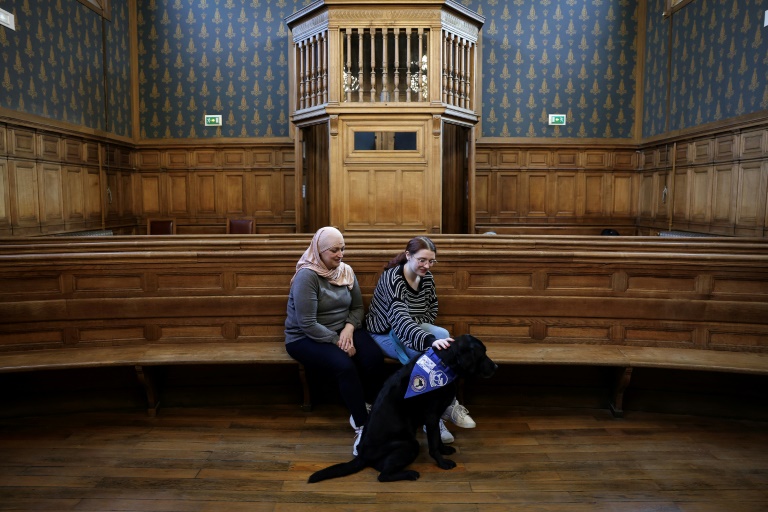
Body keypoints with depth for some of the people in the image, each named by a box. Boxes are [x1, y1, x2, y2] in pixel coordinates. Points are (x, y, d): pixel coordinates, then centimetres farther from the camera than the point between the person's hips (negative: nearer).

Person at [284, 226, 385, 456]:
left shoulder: (346, 271, 3)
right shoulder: (307, 276, -18)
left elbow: (357, 307, 7)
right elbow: (307, 324, -22)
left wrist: (349, 328, -12)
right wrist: (337, 341, -21)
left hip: (342, 330, 6)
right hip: (305, 338, -6)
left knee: (374, 358, -23)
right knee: (344, 366, -32)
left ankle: (366, 411, -5)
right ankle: (362, 427, -19)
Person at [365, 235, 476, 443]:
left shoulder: (427, 278, -4)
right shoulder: (392, 278, -25)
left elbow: (432, 311, 9)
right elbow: (400, 319, -39)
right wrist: (430, 340, -53)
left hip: (409, 331, 6)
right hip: (385, 334, -6)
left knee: (443, 335, -24)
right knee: (423, 354, -33)